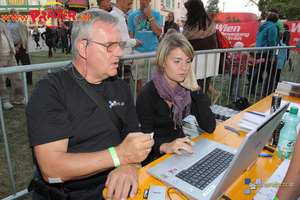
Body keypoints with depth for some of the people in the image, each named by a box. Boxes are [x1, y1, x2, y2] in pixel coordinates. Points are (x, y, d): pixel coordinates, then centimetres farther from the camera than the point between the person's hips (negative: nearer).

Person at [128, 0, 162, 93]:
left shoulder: (156, 14, 7)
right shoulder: (132, 15, 9)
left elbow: (158, 33, -5)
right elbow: (130, 35, 9)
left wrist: (150, 16, -9)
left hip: (154, 50, 0)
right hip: (138, 51, 1)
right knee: (137, 79, 6)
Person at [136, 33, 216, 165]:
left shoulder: (186, 88, -3)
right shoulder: (148, 94, -18)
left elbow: (210, 128, -10)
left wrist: (195, 89, -16)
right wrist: (165, 146, -40)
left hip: (182, 150, 6)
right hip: (156, 158, -6)